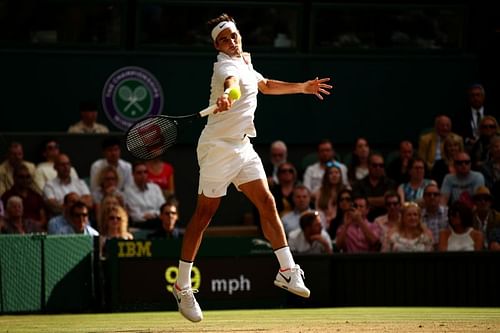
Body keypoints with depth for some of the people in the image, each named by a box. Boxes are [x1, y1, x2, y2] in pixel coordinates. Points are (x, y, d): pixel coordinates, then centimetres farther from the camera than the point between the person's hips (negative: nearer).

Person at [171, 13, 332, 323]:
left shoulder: (245, 63, 14)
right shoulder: (226, 65, -14)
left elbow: (266, 85, 35)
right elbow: (231, 81, -41)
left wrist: (302, 87, 35)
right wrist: (226, 94, -62)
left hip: (242, 146, 8)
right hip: (218, 146, -8)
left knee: (267, 202, -1)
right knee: (205, 213, -4)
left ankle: (288, 269, 3)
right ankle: (182, 286, 2)